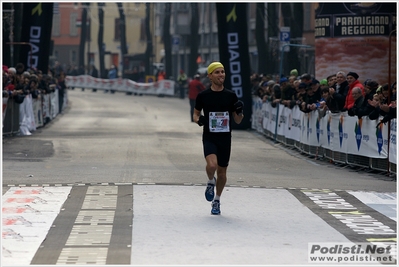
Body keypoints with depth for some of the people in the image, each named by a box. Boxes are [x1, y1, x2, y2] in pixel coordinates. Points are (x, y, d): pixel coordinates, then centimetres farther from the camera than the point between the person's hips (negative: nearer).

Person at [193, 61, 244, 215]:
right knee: (212, 165, -27)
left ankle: (216, 201, 30)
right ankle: (211, 182, 8)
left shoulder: (231, 96, 3)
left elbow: (238, 121, 7)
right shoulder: (203, 96, 0)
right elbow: (196, 113, 13)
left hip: (225, 139, 2)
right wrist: (198, 120, -10)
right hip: (209, 137, -2)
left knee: (222, 172, 8)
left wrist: (240, 112, -15)